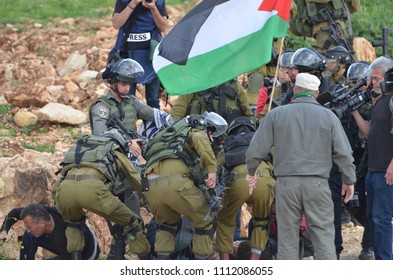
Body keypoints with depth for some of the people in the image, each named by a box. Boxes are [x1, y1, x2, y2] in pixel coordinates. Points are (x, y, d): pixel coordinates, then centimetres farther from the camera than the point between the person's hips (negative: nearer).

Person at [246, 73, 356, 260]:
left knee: (287, 237, 6)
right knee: (323, 236, 1)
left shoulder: (276, 114, 4)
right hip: (317, 184, 0)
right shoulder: (328, 116, 4)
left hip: (286, 182, 0)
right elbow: (344, 153, 4)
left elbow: (256, 150, 5)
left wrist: (251, 172, 22)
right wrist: (349, 180, 17)